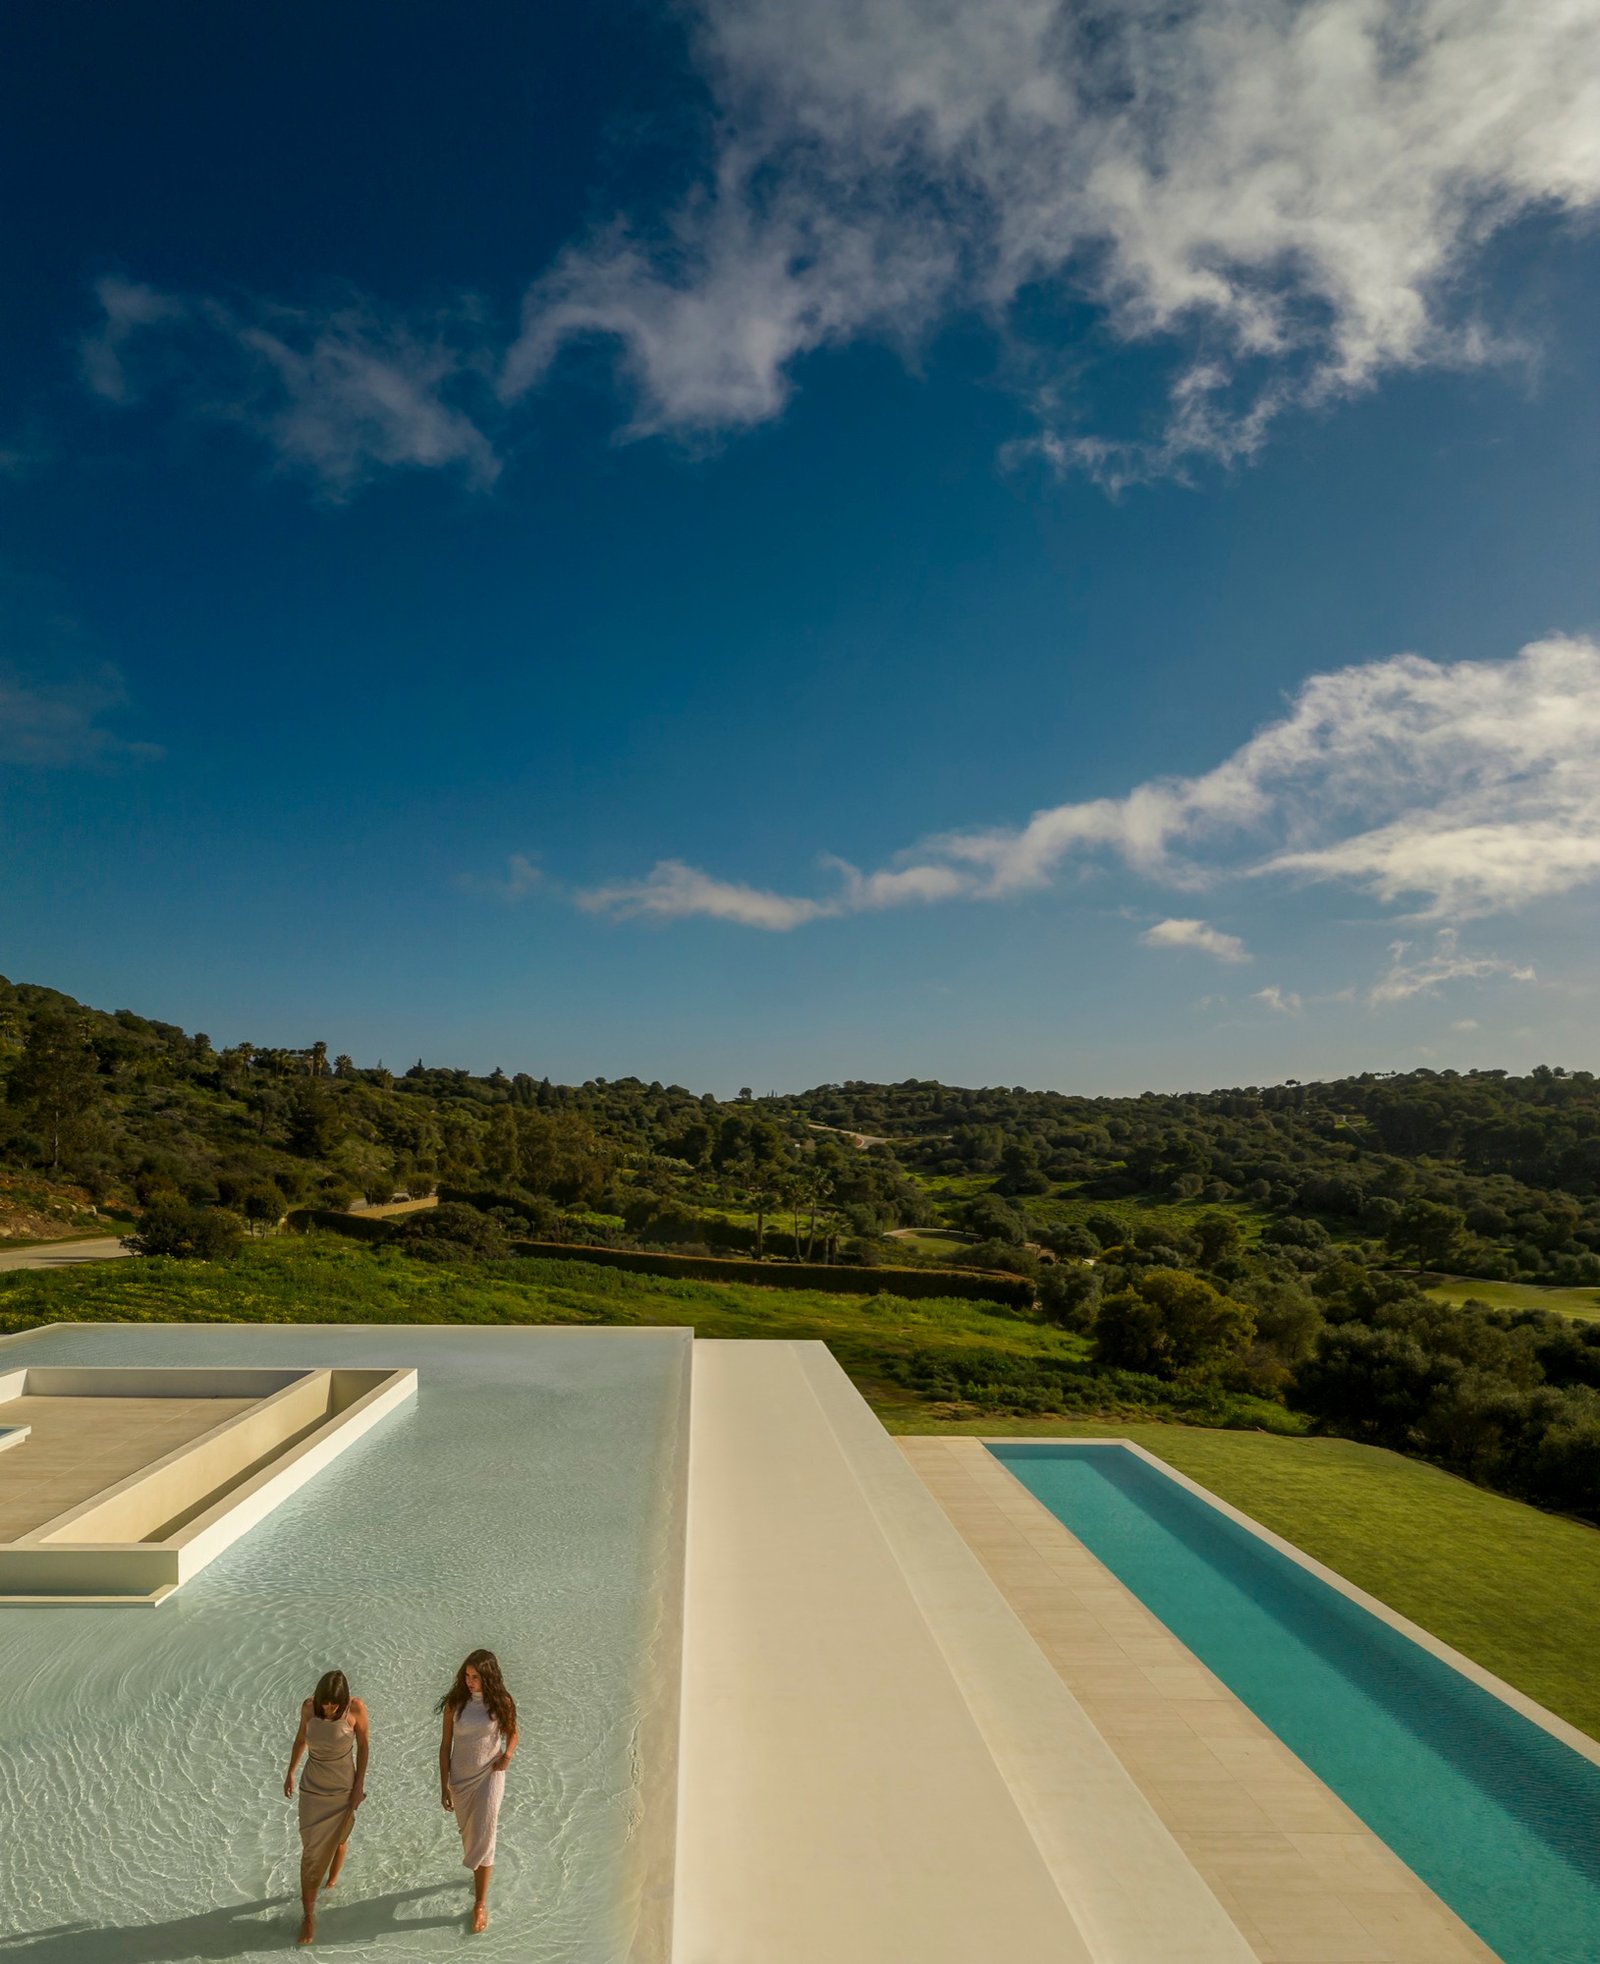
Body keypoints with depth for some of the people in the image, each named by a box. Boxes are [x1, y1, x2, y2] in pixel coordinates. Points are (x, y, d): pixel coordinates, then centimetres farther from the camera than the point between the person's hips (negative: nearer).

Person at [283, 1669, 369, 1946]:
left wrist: (359, 1785, -8)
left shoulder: (356, 1708, -24)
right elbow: (300, 1739, 2)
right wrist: (290, 1773, 11)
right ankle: (309, 1916, 20)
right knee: (311, 1851, 3)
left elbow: (363, 1744, -11)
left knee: (338, 1837, 21)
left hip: (343, 1788, -1)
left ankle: (332, 1878, 52)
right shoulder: (309, 1706, -17)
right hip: (312, 1788, 1)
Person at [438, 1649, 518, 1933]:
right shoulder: (455, 1703, -13)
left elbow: (512, 1732, 2)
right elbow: (445, 1745, -4)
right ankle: (479, 1874, 48)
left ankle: (480, 1904, 13)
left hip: (489, 1776, -2)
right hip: (460, 1778, 2)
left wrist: (507, 1755, -17)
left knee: (483, 1839, -3)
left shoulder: (501, 1702, -15)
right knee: (468, 1833, 19)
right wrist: (444, 1786, -3)